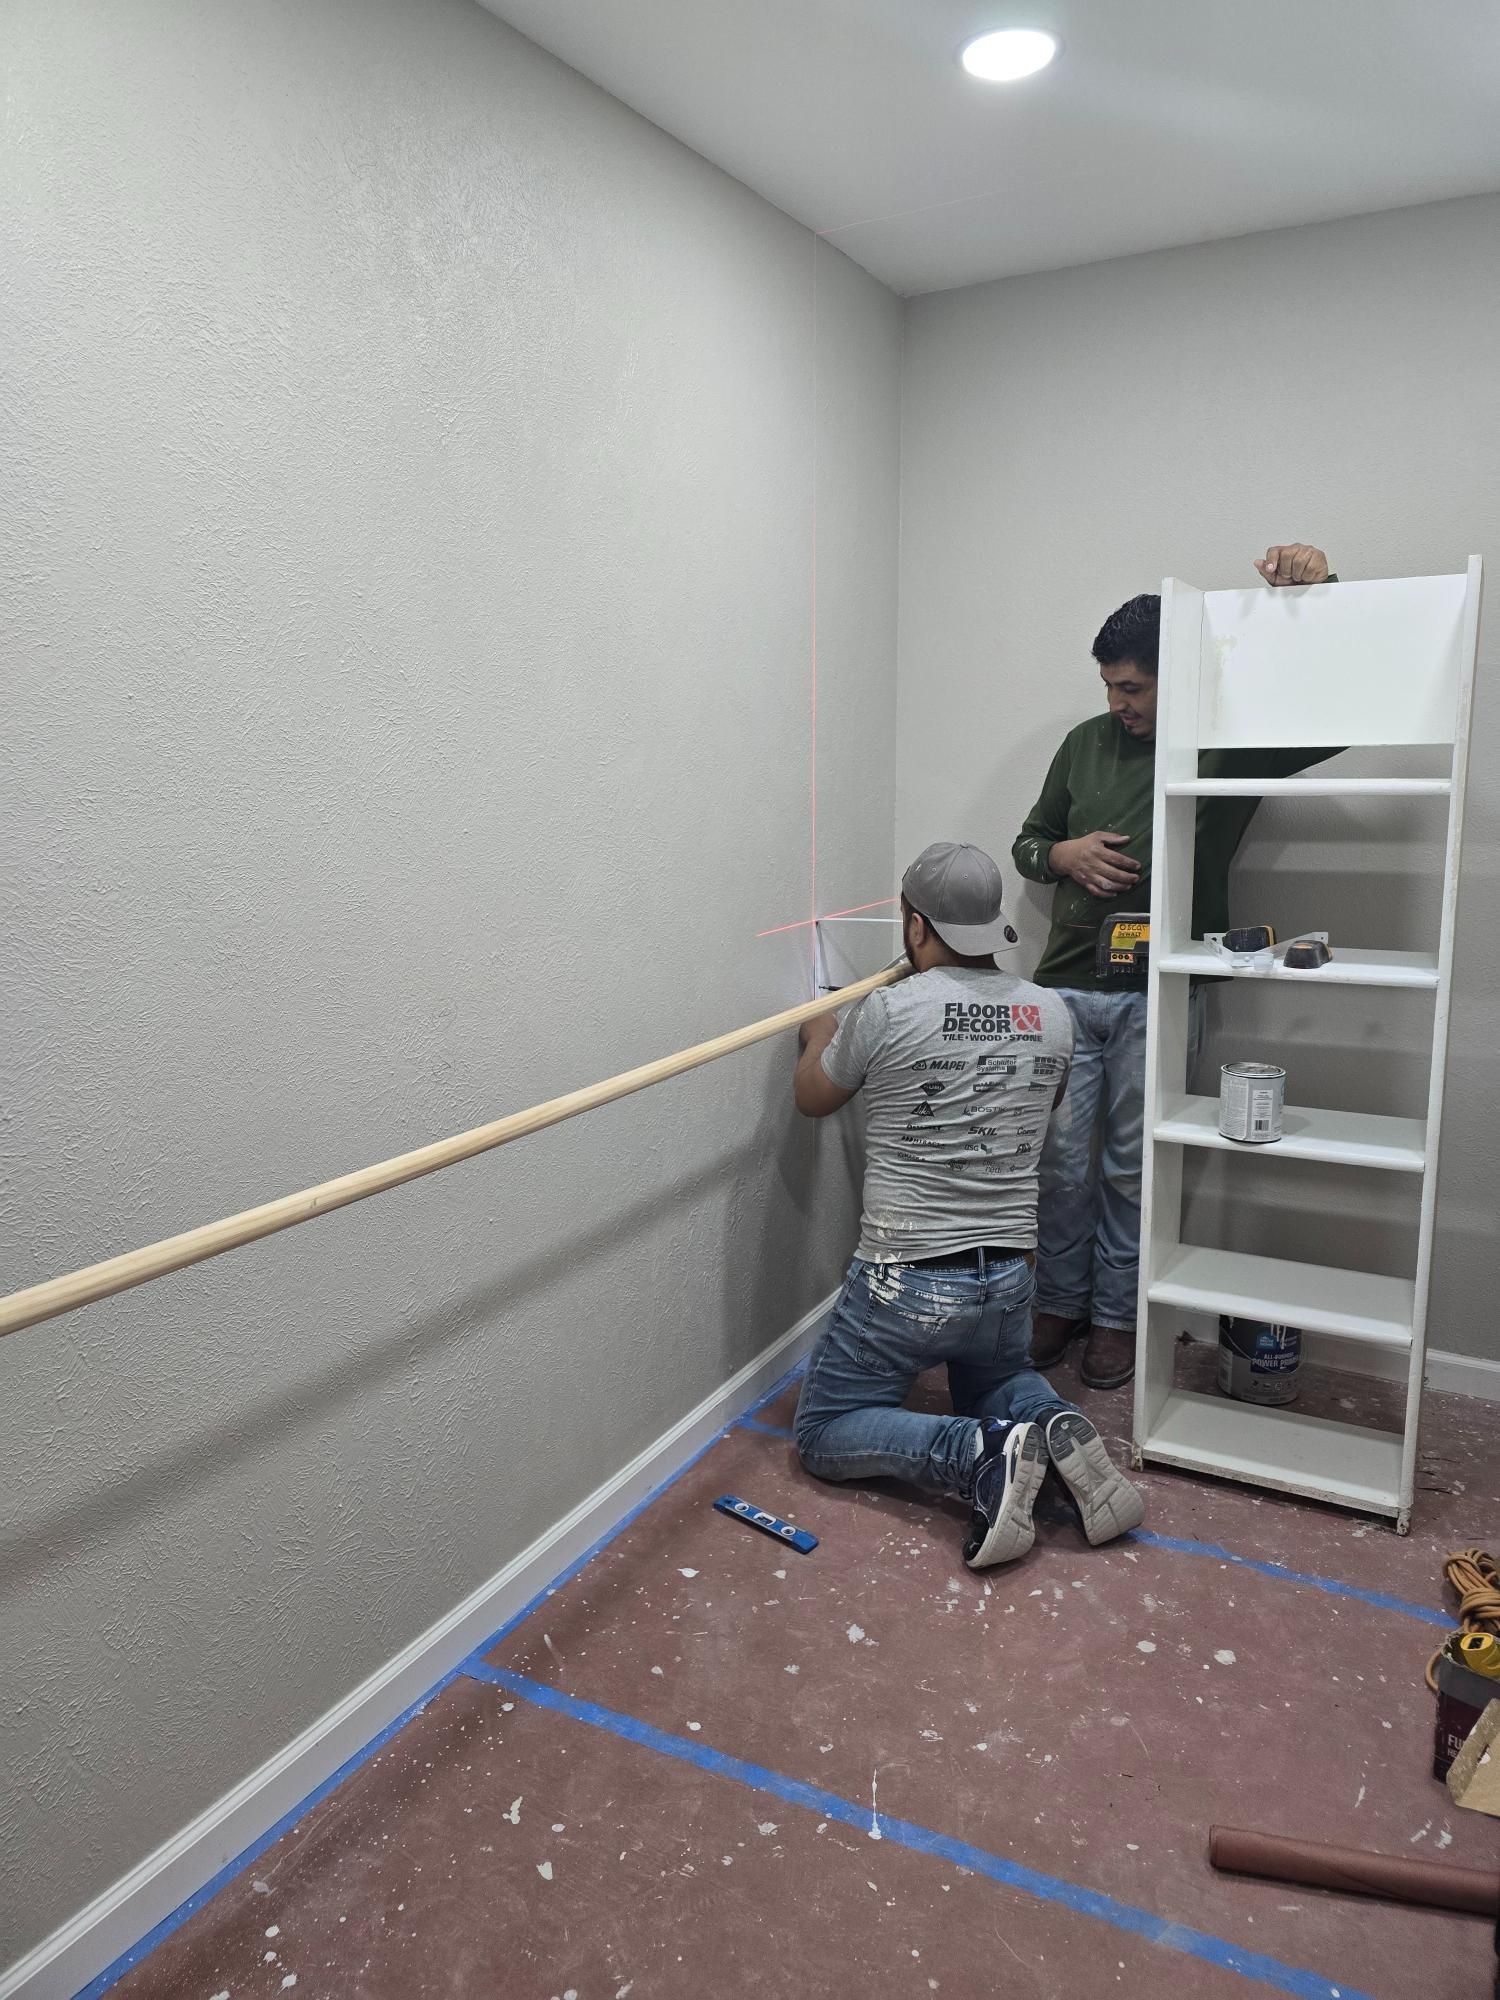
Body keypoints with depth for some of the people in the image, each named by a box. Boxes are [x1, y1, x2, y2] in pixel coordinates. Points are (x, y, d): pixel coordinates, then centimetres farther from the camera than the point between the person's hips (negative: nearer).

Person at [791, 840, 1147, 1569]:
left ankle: (982, 1456, -12)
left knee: (825, 1435, 12)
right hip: (1009, 1278, 5)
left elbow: (812, 1099, 4)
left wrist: (820, 1036, 26)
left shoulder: (885, 1012, -14)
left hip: (906, 1282, -5)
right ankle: (1058, 1432, 0)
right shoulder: (1052, 1015, -1)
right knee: (996, 1384, 34)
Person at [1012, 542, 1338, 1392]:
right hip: (1067, 986, 3)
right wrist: (1065, 854, -6)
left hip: (1157, 997, -3)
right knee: (1063, 1160, 9)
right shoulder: (1087, 743, 8)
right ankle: (1059, 1302, 27)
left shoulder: (1232, 745, -3)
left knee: (1131, 1166, 7)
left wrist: (1323, 587, -20)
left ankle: (1116, 1316, 25)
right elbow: (1028, 842, 18)